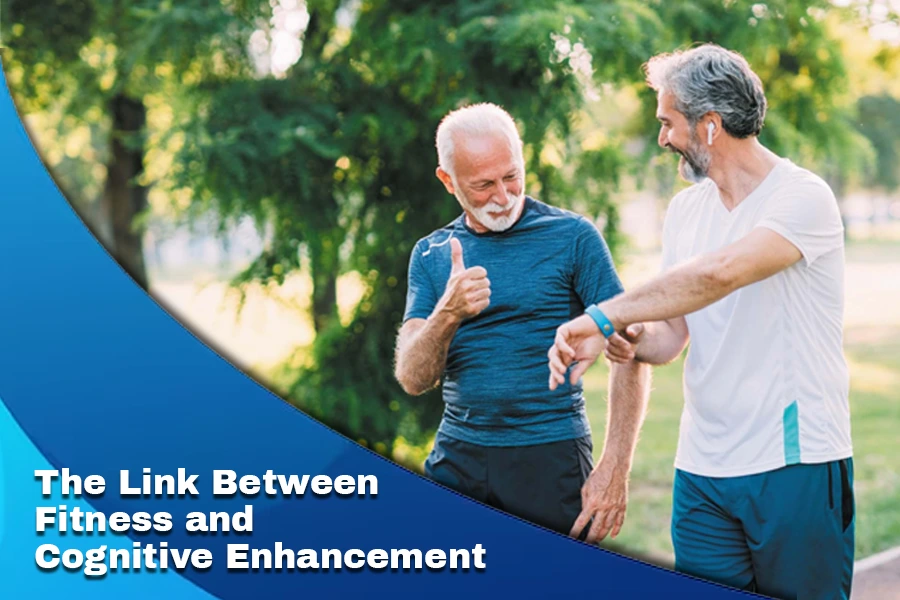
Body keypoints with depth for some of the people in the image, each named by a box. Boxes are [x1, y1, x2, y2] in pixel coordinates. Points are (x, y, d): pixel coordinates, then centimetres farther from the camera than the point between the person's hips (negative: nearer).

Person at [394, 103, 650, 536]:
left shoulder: (572, 237, -4)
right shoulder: (430, 256, 7)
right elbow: (413, 379, -1)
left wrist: (614, 466, -15)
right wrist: (447, 314, -21)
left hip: (551, 457, -3)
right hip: (456, 459, 3)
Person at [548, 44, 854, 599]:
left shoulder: (803, 198, -13)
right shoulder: (687, 209, 12)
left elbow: (718, 273, -30)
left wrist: (603, 316, -27)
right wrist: (629, 340, -10)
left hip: (796, 467, -6)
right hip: (702, 468, 6)